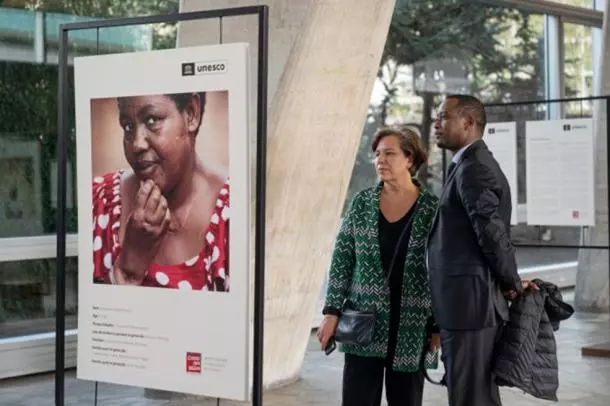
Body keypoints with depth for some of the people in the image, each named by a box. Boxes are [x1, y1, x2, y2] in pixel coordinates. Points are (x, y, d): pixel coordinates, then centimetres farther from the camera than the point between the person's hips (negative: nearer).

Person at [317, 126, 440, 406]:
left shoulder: (432, 208, -3)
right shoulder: (362, 203, 3)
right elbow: (341, 260, 4)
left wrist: (440, 325, -4)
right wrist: (332, 312, -2)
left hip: (411, 330, -1)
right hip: (365, 326, 1)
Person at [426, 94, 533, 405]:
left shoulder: (473, 167, -15)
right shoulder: (472, 166, 18)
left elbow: (493, 232, -20)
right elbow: (489, 232, 20)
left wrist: (513, 284, -8)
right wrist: (510, 285, 16)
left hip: (469, 301, -10)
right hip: (469, 301, 10)